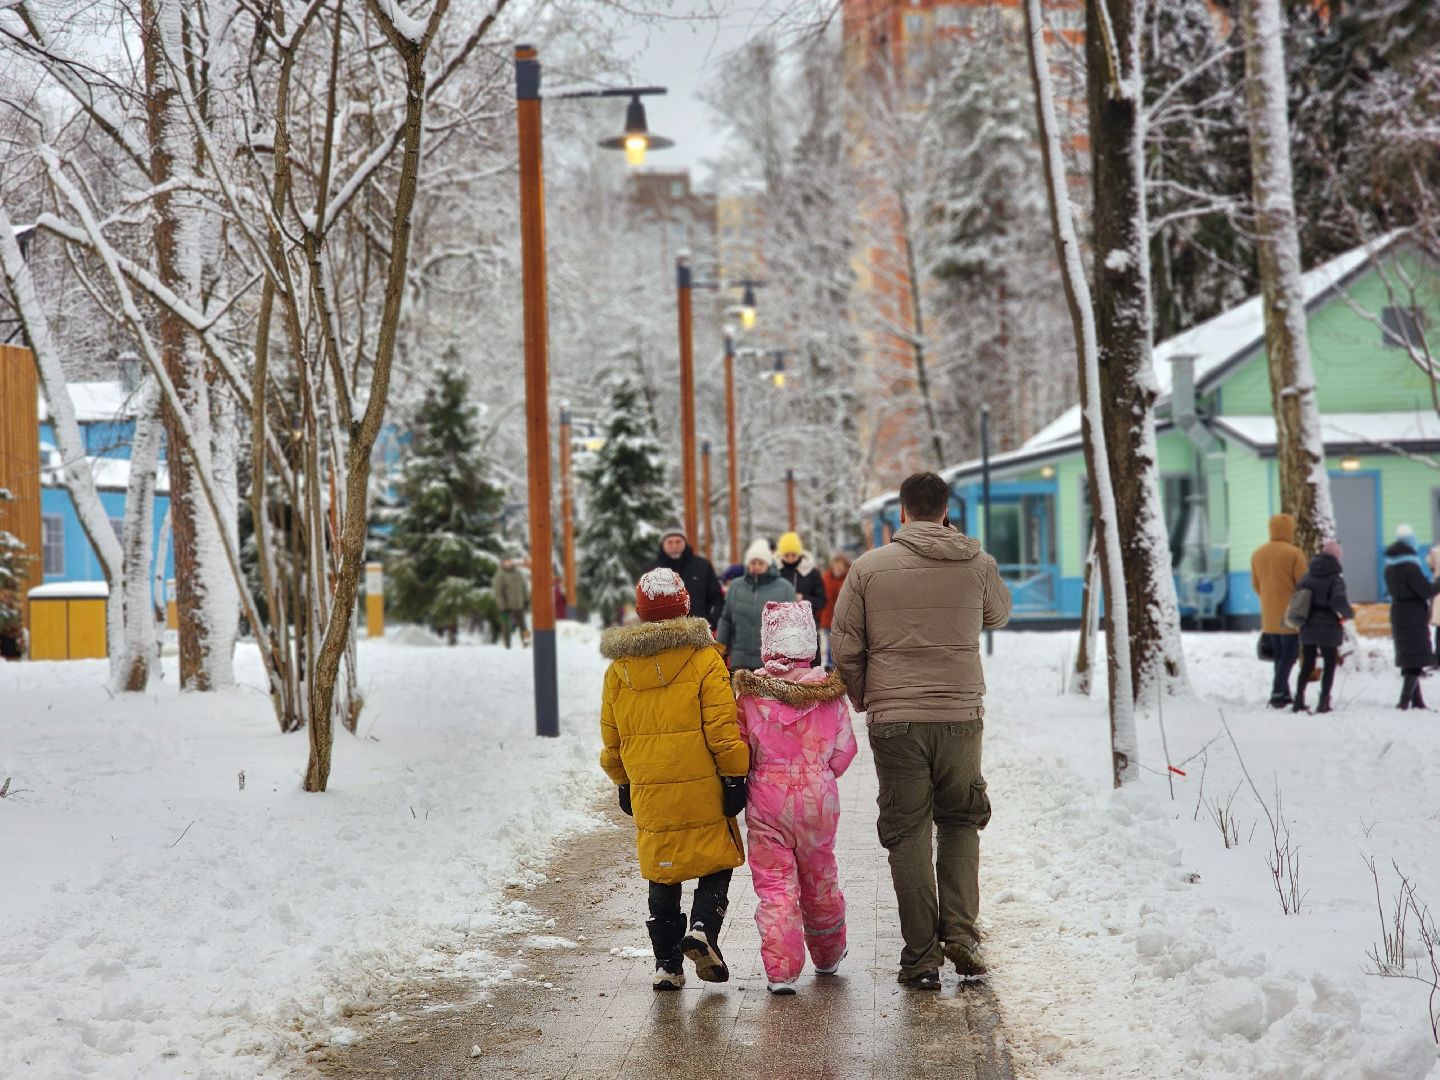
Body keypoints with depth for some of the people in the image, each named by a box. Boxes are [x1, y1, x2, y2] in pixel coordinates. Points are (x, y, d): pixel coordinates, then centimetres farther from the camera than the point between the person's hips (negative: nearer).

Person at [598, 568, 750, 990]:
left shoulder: (619, 669, 4)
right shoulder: (704, 659, -7)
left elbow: (611, 739, 11)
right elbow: (723, 729, -10)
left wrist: (624, 784, 22)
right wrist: (735, 778, -2)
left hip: (648, 793, 3)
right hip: (701, 790, -3)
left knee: (662, 876, 13)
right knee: (716, 863, 12)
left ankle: (666, 962, 11)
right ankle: (703, 928, -10)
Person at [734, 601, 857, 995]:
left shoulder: (749, 692, -8)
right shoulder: (830, 692, -6)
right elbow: (843, 749, 1)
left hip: (766, 803, -1)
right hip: (817, 799, 2)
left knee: (774, 885, 2)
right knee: (819, 879, 19)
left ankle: (780, 969, -7)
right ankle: (828, 955, 36)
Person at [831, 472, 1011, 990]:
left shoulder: (869, 567, -2)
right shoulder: (977, 564, 1)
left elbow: (844, 646, 1)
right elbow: (998, 614, 22)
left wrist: (864, 700, 18)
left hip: (894, 720, -1)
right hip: (961, 718, 1)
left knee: (908, 835, 6)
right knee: (960, 822, 18)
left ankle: (921, 956, 6)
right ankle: (961, 932, 5)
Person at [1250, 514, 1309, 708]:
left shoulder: (1257, 554, 7)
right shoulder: (1293, 554, -13)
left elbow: (1255, 585, 14)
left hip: (1269, 616, 6)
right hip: (1290, 614, -6)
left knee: (1279, 655, 14)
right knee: (1289, 654, -2)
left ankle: (1284, 695, 14)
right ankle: (1278, 692, -12)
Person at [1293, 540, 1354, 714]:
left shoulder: (1308, 576, 4)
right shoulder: (1335, 578, -11)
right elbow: (1339, 601, -24)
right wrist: (1349, 613, -5)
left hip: (1307, 628, 4)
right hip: (1328, 628, -4)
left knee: (1307, 665, 15)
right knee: (1330, 664, 9)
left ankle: (1299, 700, 11)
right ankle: (1323, 702, 2)